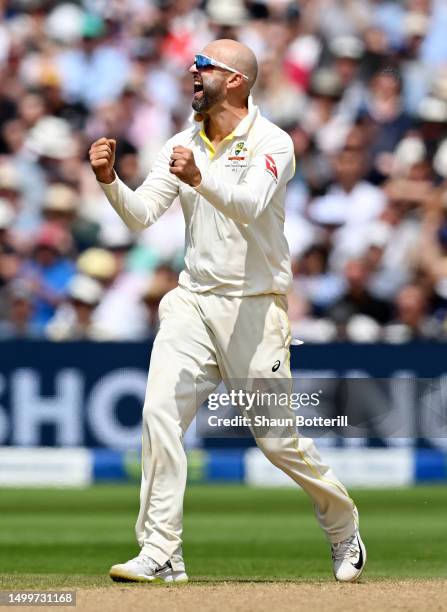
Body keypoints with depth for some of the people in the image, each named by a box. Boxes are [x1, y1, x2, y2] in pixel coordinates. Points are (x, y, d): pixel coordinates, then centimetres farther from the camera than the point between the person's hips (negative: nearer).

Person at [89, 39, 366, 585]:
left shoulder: (271, 144, -9)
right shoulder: (181, 146, 8)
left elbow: (249, 205, -27)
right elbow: (142, 215, -1)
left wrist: (199, 179, -45)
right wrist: (109, 180, -20)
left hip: (253, 308, -5)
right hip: (192, 302, 5)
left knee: (277, 437, 0)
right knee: (160, 413, -13)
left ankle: (343, 526, 25)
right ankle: (160, 554, -12)